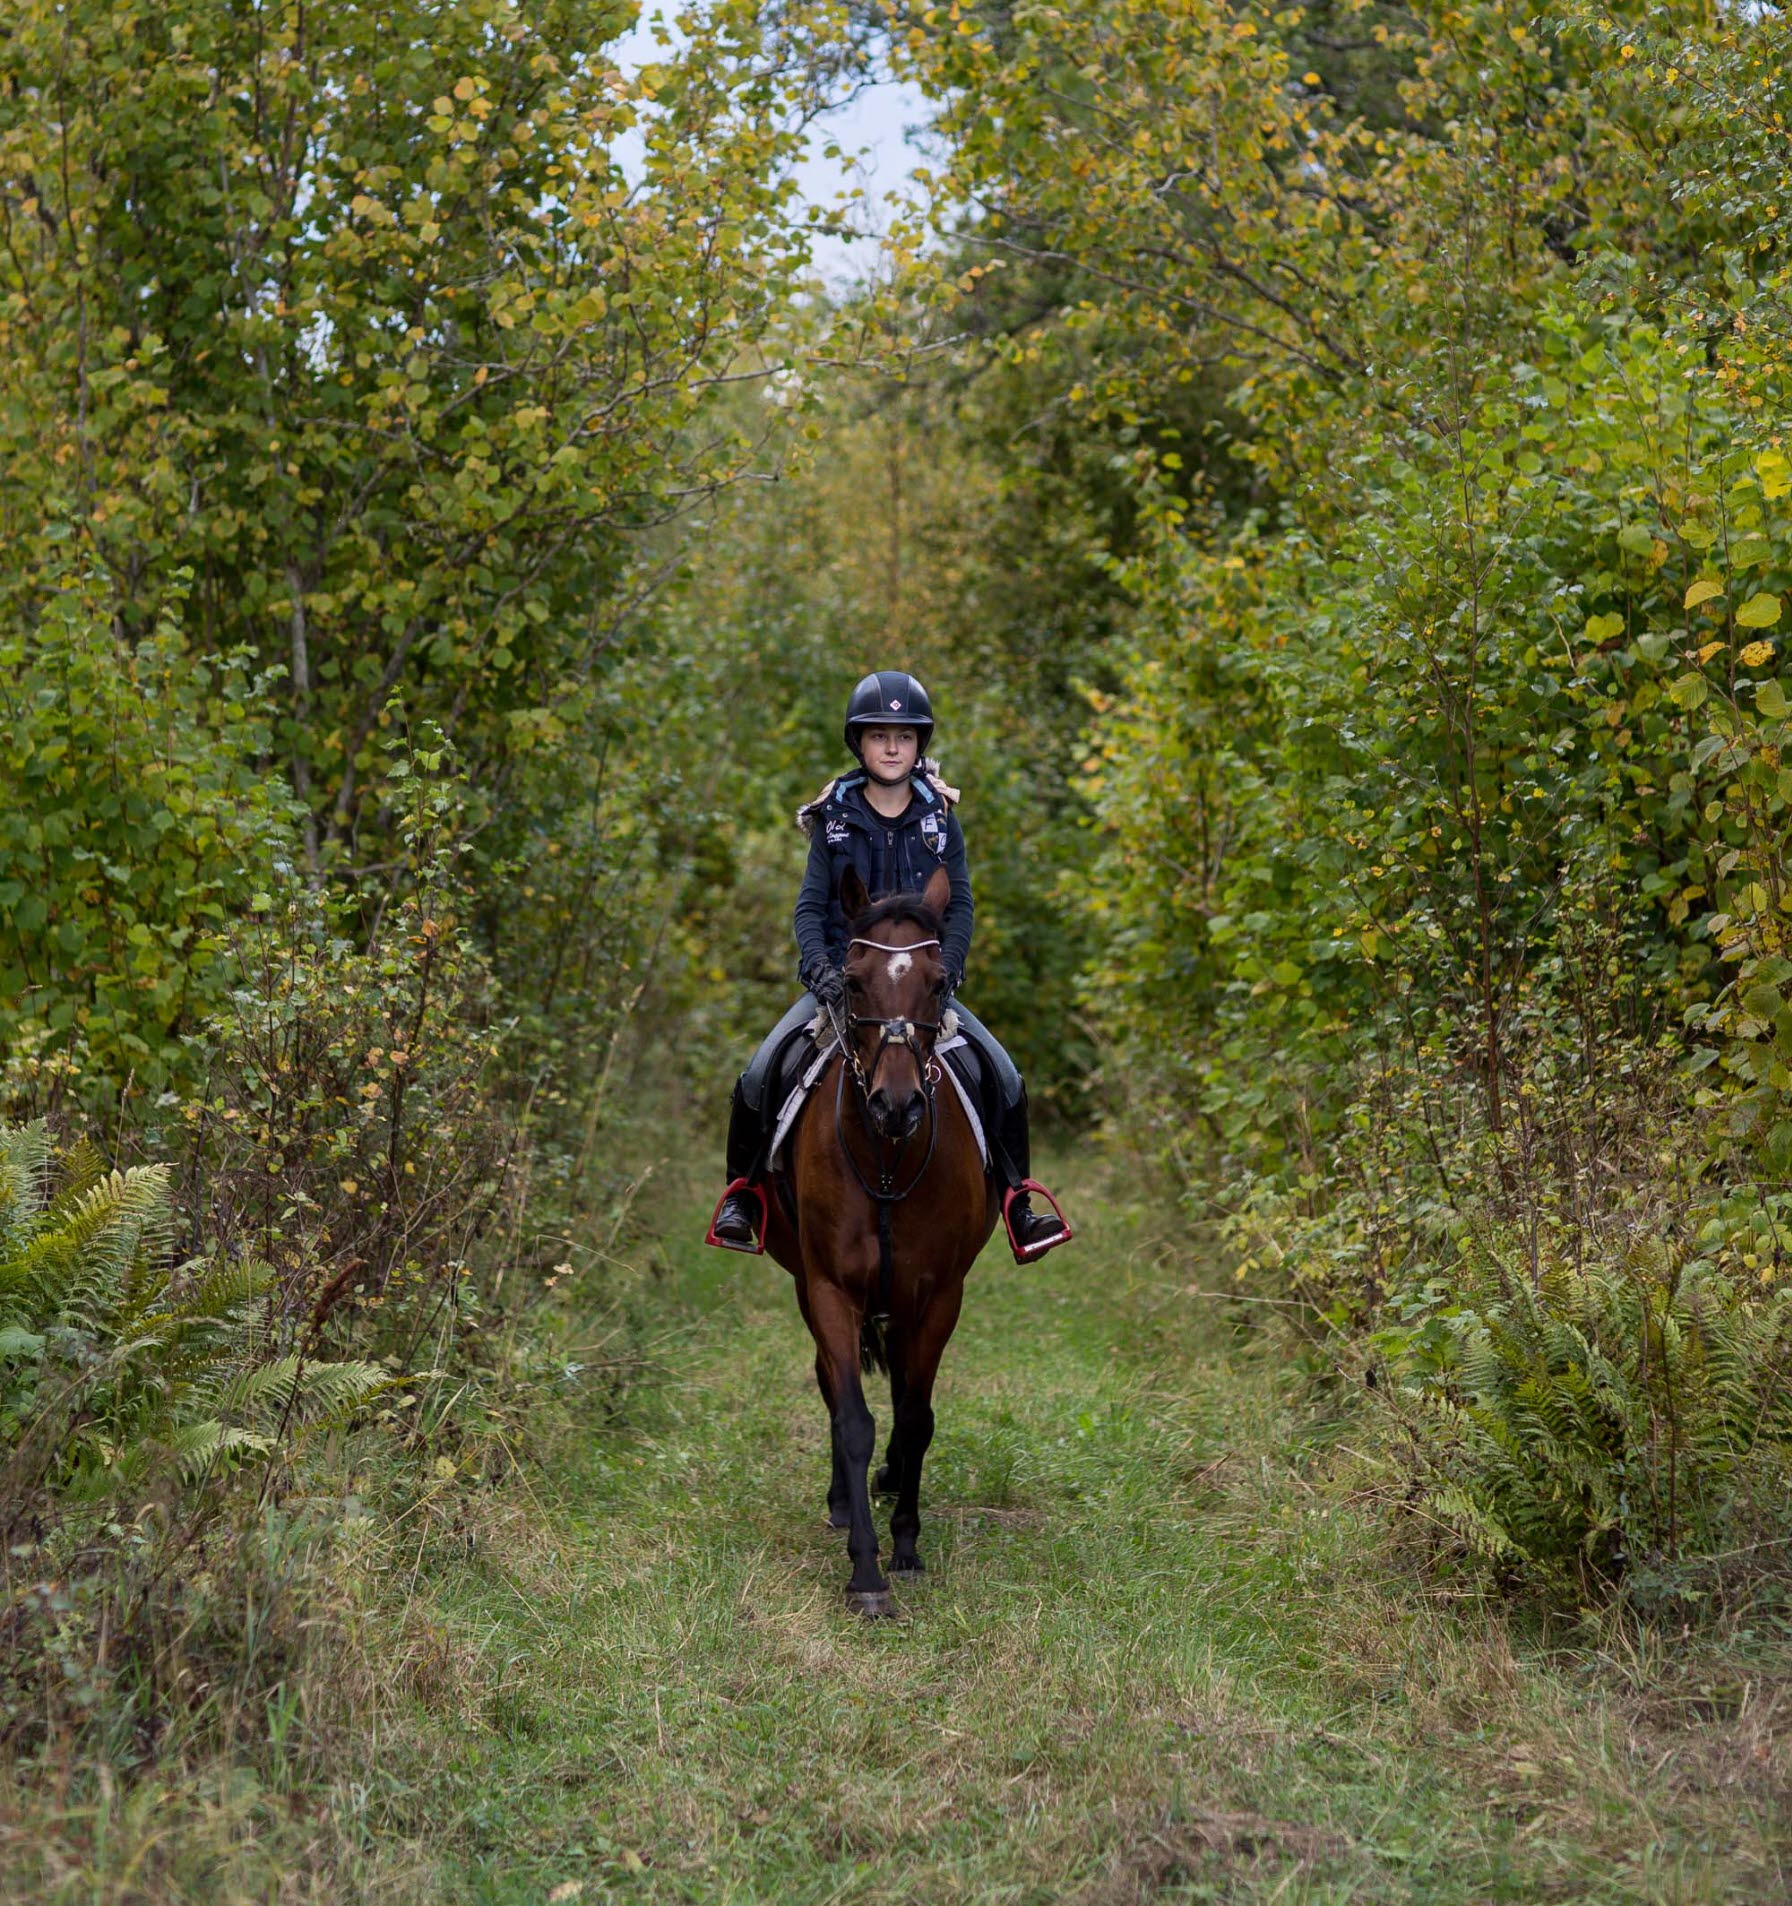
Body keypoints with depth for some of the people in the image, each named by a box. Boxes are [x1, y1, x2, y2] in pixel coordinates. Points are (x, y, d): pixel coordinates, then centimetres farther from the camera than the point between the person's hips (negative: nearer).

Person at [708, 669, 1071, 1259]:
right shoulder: (834, 819, 3)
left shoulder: (940, 818, 5)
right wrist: (820, 969, -15)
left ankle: (1018, 1204, 4)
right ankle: (743, 1194, 3)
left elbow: (960, 906, 4)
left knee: (1006, 1079, -14)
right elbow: (810, 907, 2)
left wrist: (945, 970, -11)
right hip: (842, 982, -1)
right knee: (758, 1077, -19)